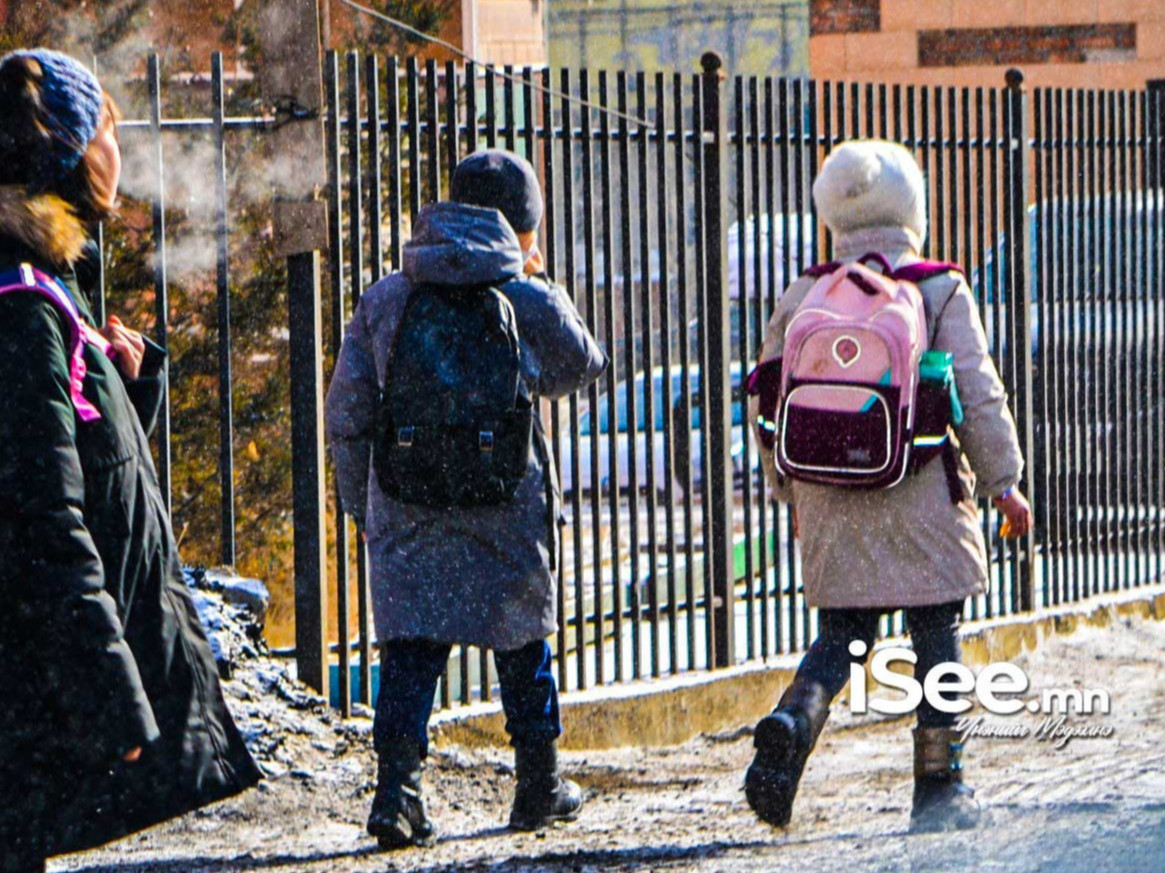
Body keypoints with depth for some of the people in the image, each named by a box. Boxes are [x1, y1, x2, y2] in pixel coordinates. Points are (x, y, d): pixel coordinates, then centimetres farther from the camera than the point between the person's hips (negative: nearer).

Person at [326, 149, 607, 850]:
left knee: (411, 643, 1)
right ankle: (540, 787, 25)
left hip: (406, 504, 2)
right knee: (523, 641, 14)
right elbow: (584, 367, 15)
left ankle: (398, 786, -14)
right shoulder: (530, 301, -4)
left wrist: (361, 502, 16)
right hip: (506, 504, -1)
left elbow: (348, 412, 7)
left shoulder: (385, 299, 5)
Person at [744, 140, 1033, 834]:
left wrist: (791, 489, 22)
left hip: (830, 504, 3)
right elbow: (977, 395, -5)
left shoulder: (802, 298, 5)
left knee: (842, 634, 12)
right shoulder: (940, 293, -5)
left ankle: (793, 722, -16)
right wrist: (1003, 481, 6)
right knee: (936, 635, 7)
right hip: (921, 499, -3)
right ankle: (939, 787, 11)